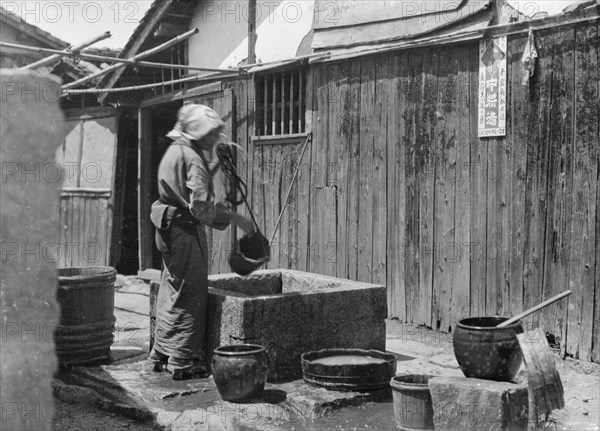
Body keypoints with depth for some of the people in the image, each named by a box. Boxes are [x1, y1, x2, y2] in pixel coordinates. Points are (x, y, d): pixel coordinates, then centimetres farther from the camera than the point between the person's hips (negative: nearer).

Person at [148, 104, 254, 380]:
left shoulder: (175, 152, 13)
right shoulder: (192, 159, -17)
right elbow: (201, 206, -24)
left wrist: (216, 164, 12)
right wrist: (234, 217, -18)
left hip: (168, 230, 10)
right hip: (185, 232, -10)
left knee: (171, 293, 17)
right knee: (189, 296, -2)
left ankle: (161, 355, 26)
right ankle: (182, 362, 3)